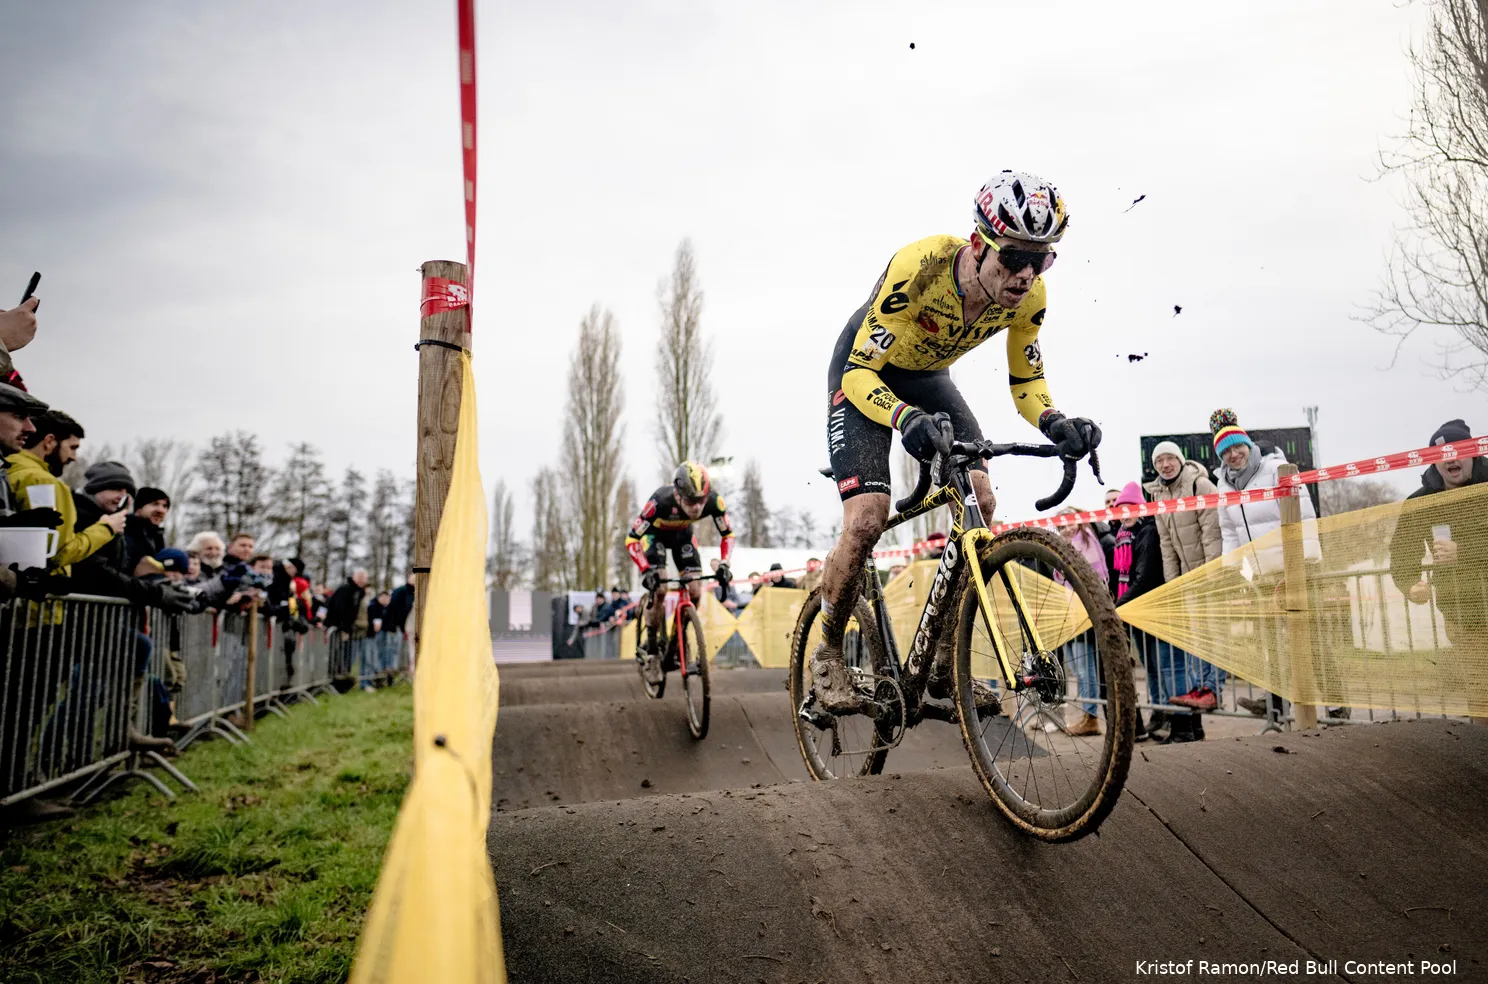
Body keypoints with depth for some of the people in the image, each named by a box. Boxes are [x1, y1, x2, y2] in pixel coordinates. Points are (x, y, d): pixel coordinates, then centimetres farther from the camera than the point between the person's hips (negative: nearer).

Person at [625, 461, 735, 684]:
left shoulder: (713, 501, -34)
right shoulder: (661, 501, -42)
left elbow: (728, 534, -18)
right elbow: (631, 539, -34)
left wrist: (724, 564, -33)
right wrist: (646, 570, -46)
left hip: (682, 534, 3)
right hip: (654, 534, -3)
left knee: (695, 592, -10)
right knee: (658, 589, -21)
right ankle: (651, 651, -2)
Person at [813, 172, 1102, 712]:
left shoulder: (1028, 295, -21)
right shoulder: (919, 267, -36)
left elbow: (1026, 382, -7)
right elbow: (860, 372, -34)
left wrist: (1054, 422, -30)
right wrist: (907, 419, -53)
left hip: (929, 376, 5)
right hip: (864, 370, -5)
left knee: (980, 502, -13)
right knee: (867, 519, -20)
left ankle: (943, 663, 1)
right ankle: (827, 655, 4)